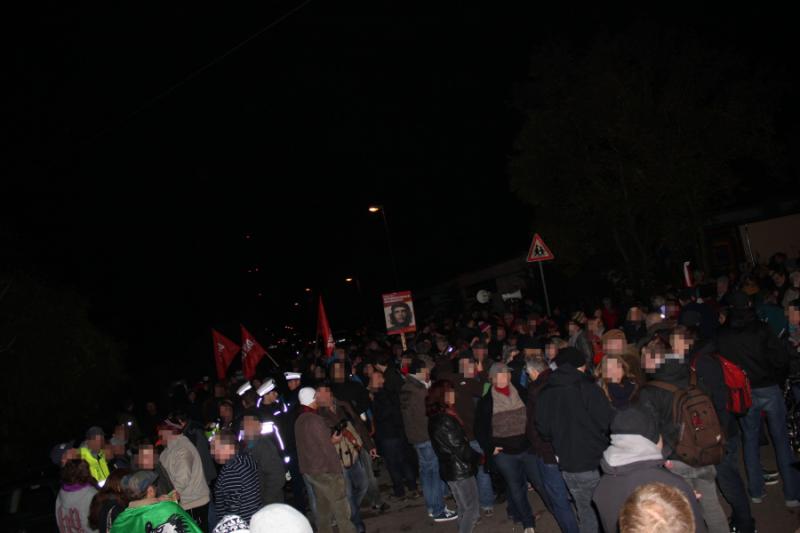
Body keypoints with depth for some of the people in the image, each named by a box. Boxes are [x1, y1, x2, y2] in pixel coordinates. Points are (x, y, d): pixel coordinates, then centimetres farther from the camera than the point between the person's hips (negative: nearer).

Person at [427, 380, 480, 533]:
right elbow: (460, 448, -20)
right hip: (460, 470, -9)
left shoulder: (437, 417, 7)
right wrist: (479, 457, -6)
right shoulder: (445, 421, -23)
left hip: (452, 469, 9)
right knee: (471, 508, 1)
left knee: (463, 508, 19)